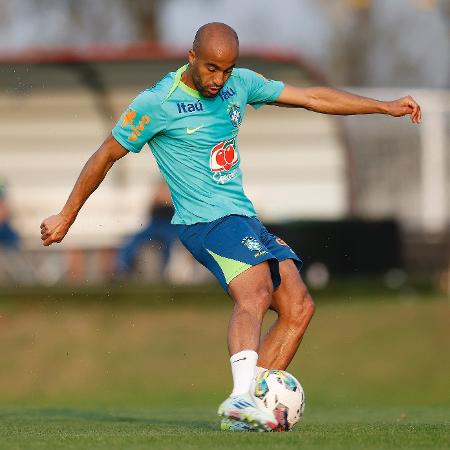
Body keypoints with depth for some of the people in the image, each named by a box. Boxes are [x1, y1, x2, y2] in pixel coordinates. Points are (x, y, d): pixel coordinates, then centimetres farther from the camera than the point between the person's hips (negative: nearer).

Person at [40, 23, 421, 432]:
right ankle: (241, 396, -52)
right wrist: (66, 216, 6)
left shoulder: (239, 84, 7)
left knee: (299, 308, -2)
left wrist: (385, 107, 13)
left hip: (244, 216, 8)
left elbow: (312, 98, 14)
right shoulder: (157, 103, -10)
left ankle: (246, 409, -6)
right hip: (206, 220, -8)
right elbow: (106, 156, 0)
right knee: (255, 293, -31)